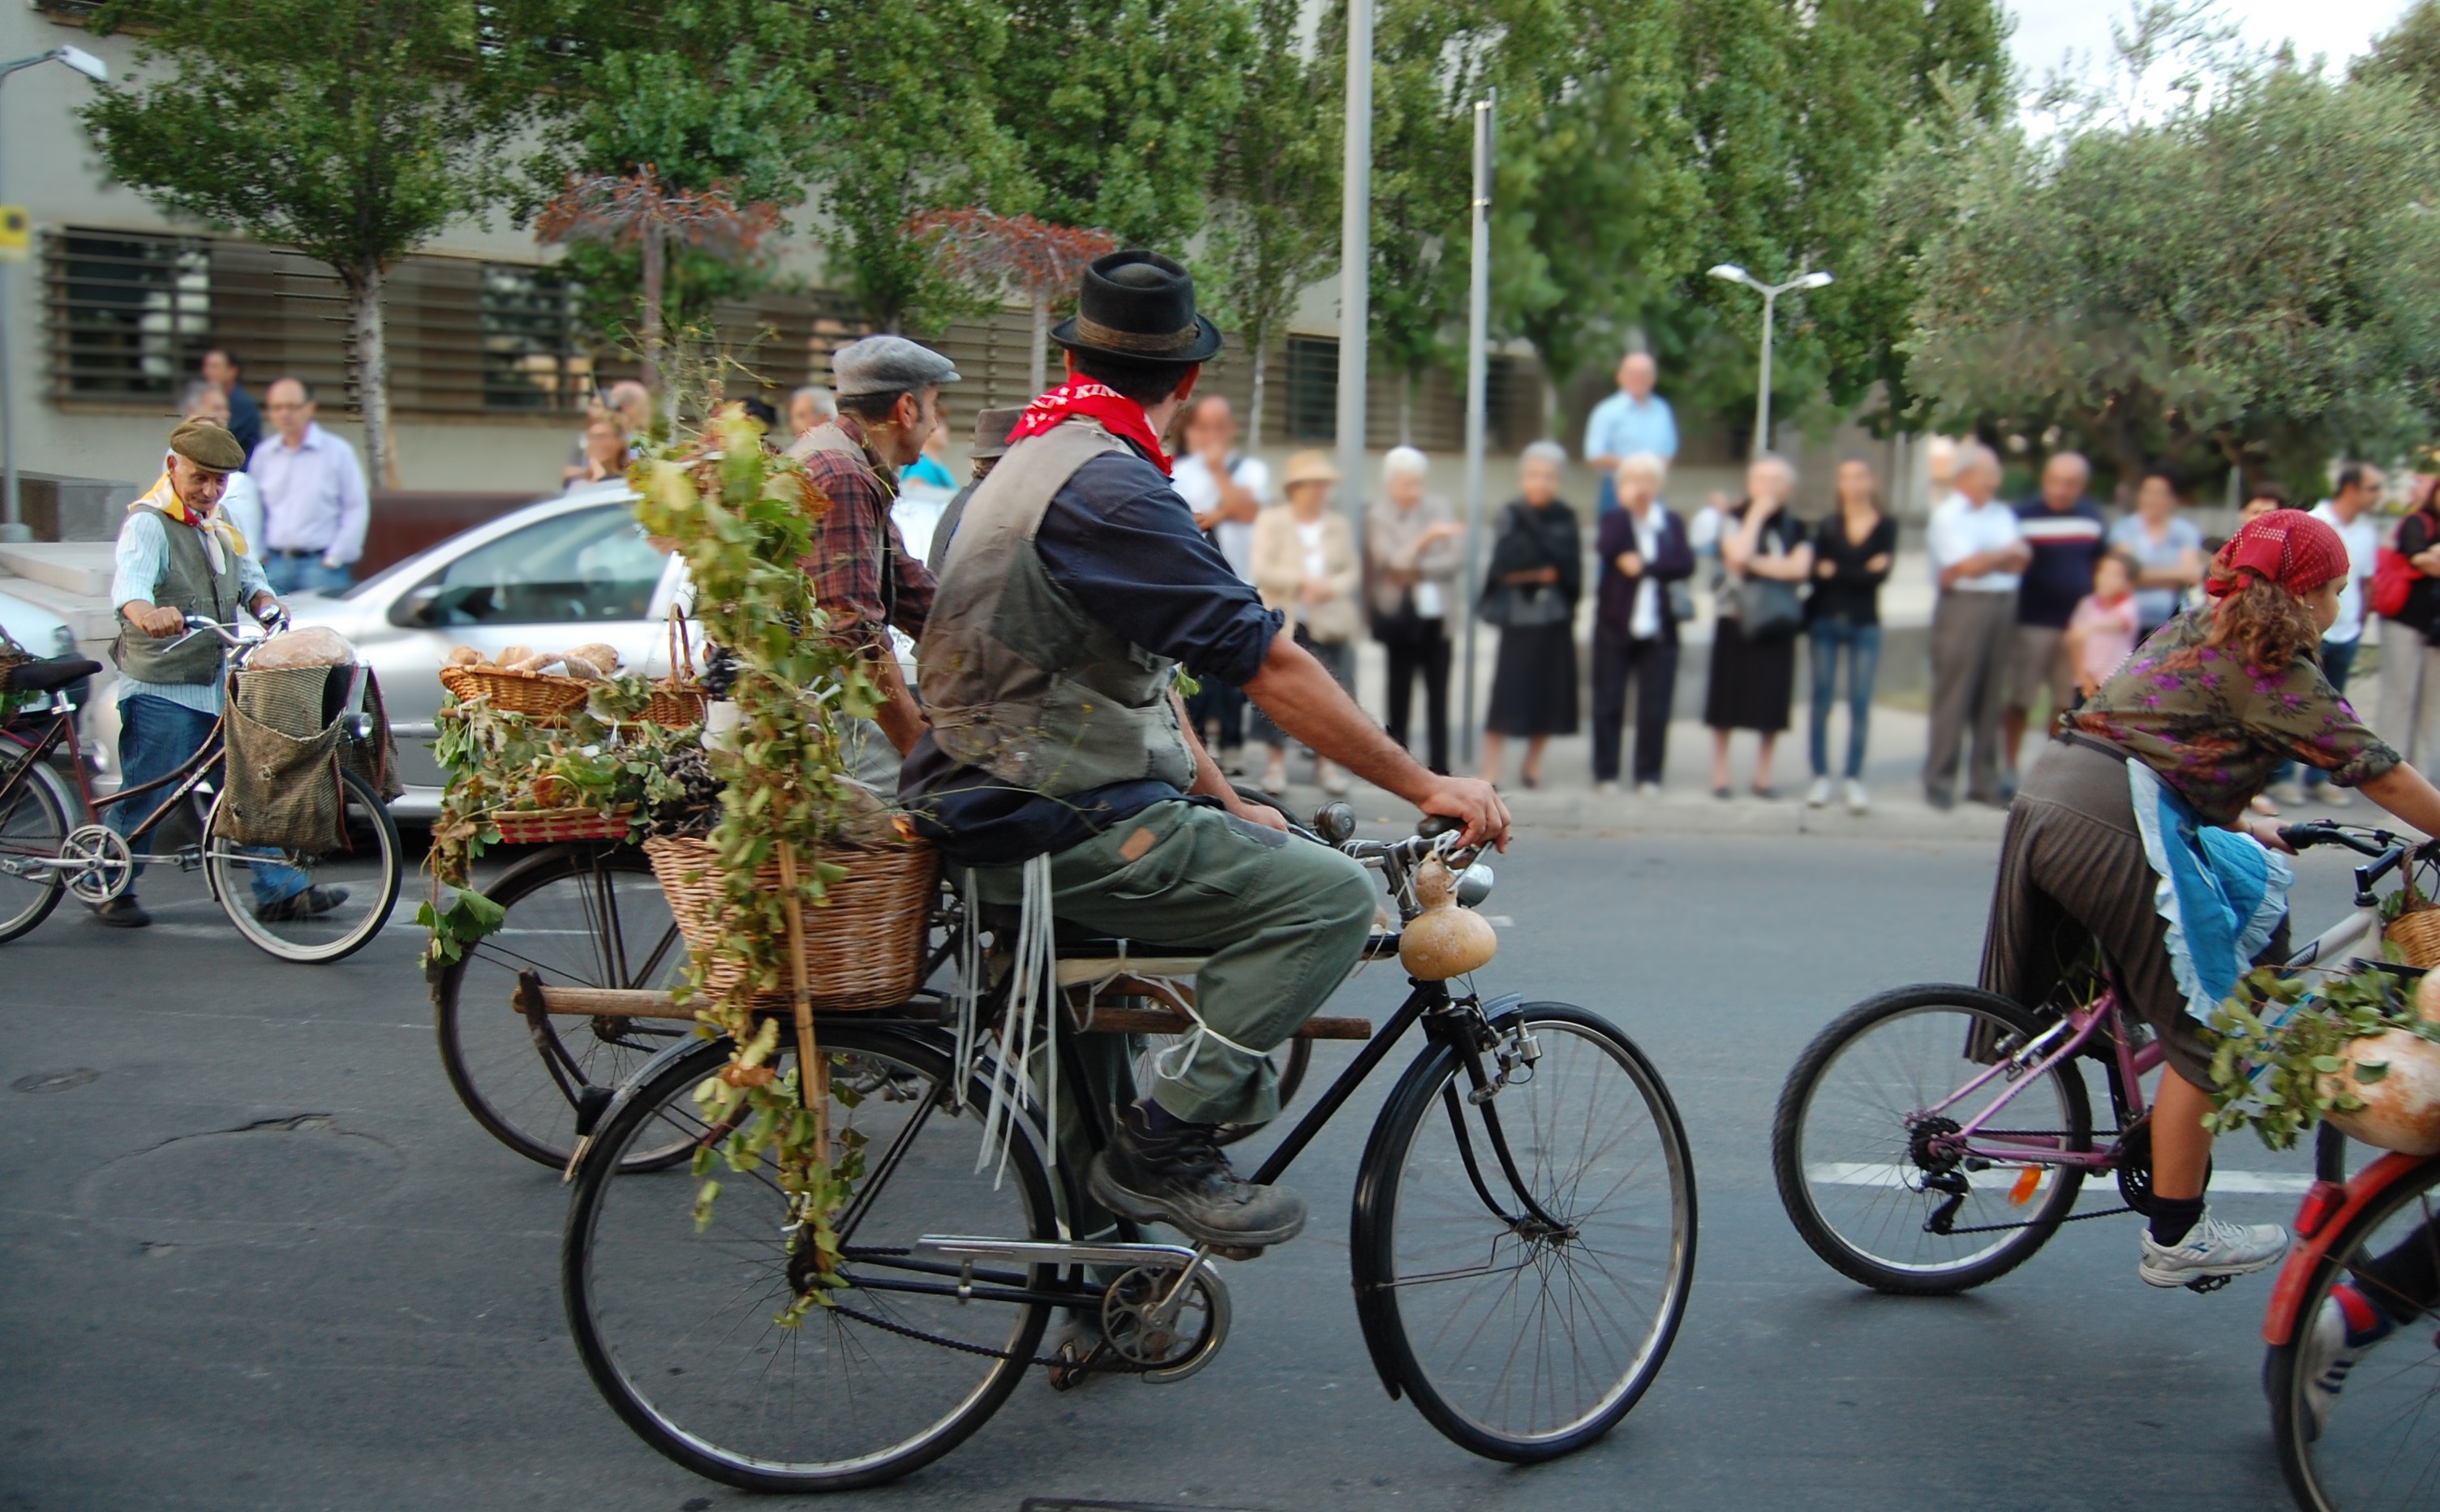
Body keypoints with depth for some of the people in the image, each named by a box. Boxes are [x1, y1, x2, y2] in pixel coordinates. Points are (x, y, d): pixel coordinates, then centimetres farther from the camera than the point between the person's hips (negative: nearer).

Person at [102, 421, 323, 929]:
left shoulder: (217, 524, 14)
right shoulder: (148, 523, -13)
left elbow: (247, 575, 17)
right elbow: (129, 580, -32)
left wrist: (265, 602, -7)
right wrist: (146, 612, -55)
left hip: (216, 686, 8)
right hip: (160, 690, -8)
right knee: (146, 794, 1)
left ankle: (280, 890, 11)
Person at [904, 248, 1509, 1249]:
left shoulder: (1038, 458, 17)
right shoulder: (1110, 485, -17)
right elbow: (1269, 665, -20)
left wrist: (1227, 808, 20)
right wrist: (1425, 786, -14)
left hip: (1015, 800, 11)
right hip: (1055, 827, -11)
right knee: (1332, 895, -18)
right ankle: (1163, 1147, -9)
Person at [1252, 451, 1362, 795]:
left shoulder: (1339, 525, 14)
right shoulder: (1270, 521, 4)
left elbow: (1353, 571, 9)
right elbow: (1261, 571, -5)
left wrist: (1330, 586, -12)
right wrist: (1302, 580, -17)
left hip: (1329, 624, 2)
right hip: (1281, 621, -2)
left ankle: (1325, 760, 10)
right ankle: (1276, 758, 10)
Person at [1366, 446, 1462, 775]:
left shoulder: (1439, 507, 5)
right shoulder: (1377, 515, -3)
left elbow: (1457, 556, -2)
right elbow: (1393, 562, -16)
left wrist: (1418, 571, -11)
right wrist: (1426, 538, -30)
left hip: (1437, 613, 3)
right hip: (1400, 615, -3)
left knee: (1438, 692, 4)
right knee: (1400, 691, 0)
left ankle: (1439, 765, 9)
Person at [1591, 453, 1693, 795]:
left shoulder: (1671, 523, 12)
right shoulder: (1614, 520, 6)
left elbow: (1685, 564, -4)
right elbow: (1606, 548, -17)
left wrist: (1645, 566, -13)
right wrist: (1627, 507, -13)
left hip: (1658, 628, 1)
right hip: (1615, 625, -1)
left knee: (1654, 706, 1)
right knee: (1608, 702, 2)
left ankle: (1648, 775, 8)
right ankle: (1605, 773, 9)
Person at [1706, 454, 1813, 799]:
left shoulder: (1796, 528, 7)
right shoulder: (1734, 518, 2)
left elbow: (1800, 568, -9)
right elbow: (1738, 554, -17)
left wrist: (1753, 563, -12)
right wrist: (1757, 514, -11)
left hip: (1777, 624, 2)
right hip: (1735, 620, -2)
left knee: (1772, 703, 2)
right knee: (1727, 701, 1)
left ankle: (1763, 776, 13)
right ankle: (1720, 775, 10)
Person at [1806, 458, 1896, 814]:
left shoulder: (1886, 525, 2)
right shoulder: (1828, 525, 6)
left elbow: (1881, 574, -11)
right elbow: (1817, 572, -5)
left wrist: (1837, 571, -9)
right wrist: (1861, 571, -11)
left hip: (1865, 624, -1)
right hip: (1826, 622, 1)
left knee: (1860, 702, -1)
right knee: (1821, 699, 2)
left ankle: (1855, 780, 4)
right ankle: (1820, 776, 9)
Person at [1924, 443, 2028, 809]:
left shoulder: (2004, 514, 16)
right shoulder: (1949, 516, -3)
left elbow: (2022, 560, 5)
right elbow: (1968, 565, -13)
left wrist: (1984, 560, -9)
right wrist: (2006, 553, 3)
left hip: (2003, 605, 6)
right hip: (1963, 605, -6)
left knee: (1991, 697, 7)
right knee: (1953, 696, -6)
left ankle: (1984, 780, 12)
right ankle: (1939, 780, -2)